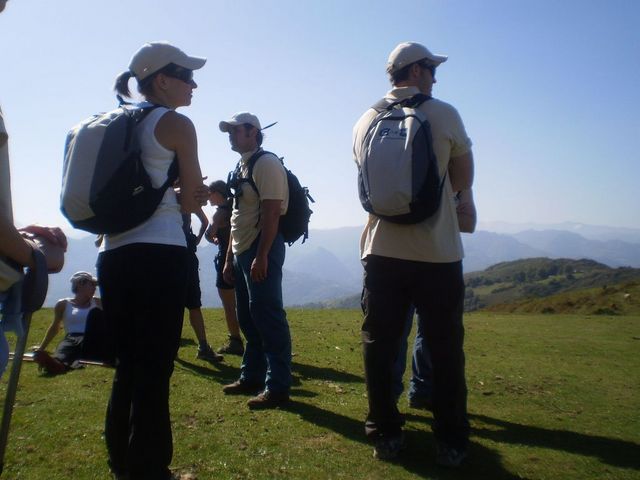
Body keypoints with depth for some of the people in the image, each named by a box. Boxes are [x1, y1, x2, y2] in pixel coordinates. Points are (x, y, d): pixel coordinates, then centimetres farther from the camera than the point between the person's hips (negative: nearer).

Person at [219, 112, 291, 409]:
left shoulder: (266, 163, -9)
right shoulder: (241, 167, 19)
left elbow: (271, 213, -19)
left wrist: (261, 256, -24)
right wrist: (229, 257, 18)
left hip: (262, 249, -10)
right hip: (241, 250, 10)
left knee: (268, 317, -7)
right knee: (248, 318, 14)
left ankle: (278, 387, 1)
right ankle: (251, 377, 26)